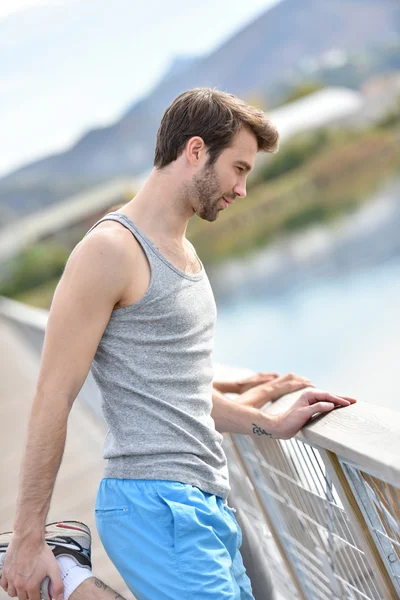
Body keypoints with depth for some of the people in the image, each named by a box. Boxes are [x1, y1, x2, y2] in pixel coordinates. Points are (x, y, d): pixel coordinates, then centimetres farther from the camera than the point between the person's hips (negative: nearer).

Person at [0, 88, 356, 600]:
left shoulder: (185, 254, 19)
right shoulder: (111, 250, -10)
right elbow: (53, 399, -13)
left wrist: (271, 424, 22)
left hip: (208, 500, 9)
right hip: (155, 502, -9)